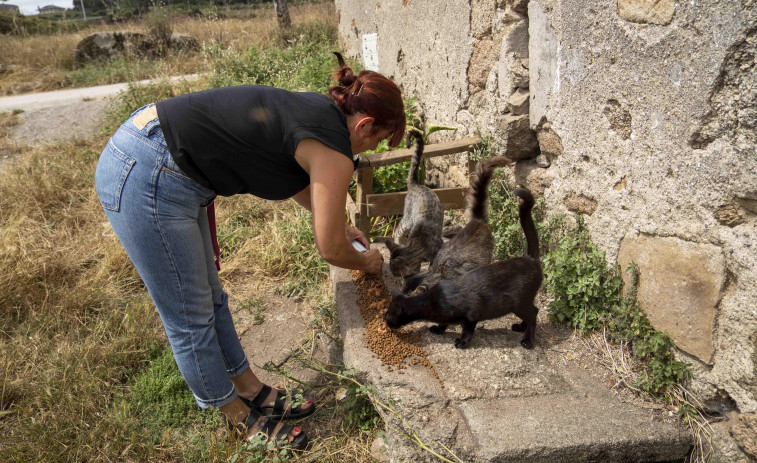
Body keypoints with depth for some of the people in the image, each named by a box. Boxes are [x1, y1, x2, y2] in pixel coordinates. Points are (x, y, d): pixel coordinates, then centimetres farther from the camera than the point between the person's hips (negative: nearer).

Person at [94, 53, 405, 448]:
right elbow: (330, 250, -6)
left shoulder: (317, 109, 11)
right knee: (191, 318, 7)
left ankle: (252, 392, 36)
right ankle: (238, 416, 27)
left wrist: (336, 223, 36)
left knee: (210, 299, 19)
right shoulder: (335, 151, -16)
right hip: (145, 182, -10)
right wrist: (368, 262, 15)